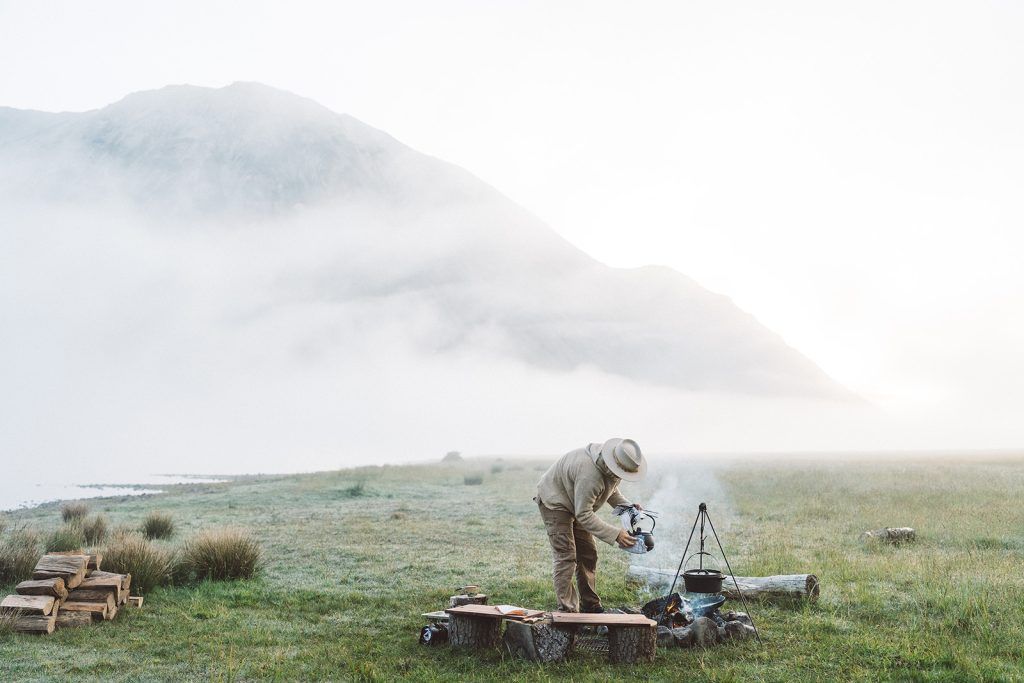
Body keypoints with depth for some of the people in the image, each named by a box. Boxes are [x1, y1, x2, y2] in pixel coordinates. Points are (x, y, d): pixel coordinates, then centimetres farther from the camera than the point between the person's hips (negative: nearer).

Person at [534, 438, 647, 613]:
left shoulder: (613, 468, -12)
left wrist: (627, 506, -9)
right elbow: (584, 515, -35)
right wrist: (615, 534, -37)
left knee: (588, 555, 9)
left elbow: (611, 490, 9)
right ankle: (566, 610, -12)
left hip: (575, 504, 9)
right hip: (554, 502, -9)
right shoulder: (590, 475, -41)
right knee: (566, 557, -15)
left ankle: (590, 605, 19)